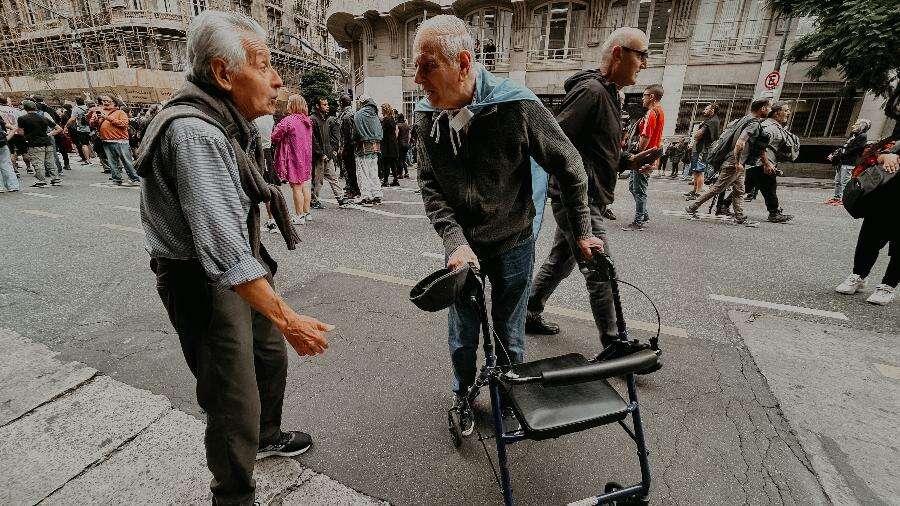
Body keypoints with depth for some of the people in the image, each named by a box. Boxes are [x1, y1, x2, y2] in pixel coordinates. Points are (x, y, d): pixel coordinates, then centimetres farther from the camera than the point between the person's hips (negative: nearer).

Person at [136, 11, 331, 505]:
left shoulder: (223, 123, 6)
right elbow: (223, 246, -35)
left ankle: (265, 438, 49)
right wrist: (286, 318, -33)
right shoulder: (194, 134, -27)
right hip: (204, 285, -10)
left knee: (271, 356, 23)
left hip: (242, 272, 10)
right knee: (234, 403, 1)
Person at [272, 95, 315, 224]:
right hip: (306, 156, 8)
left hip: (294, 157, -7)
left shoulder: (288, 120, -15)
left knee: (296, 187, -1)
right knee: (305, 185, 14)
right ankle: (307, 213, 22)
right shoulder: (308, 121, 8)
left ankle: (299, 216, 5)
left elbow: (274, 137, -11)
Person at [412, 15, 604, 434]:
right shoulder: (427, 116, -9)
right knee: (462, 337, 14)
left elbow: (568, 166, -10)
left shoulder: (517, 105, -21)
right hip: (462, 246, 3)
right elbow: (429, 186, -5)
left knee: (509, 335, 14)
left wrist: (581, 232, -3)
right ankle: (462, 396, 43)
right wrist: (455, 241, -19)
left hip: (513, 243, -2)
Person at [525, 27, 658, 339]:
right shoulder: (591, 90, -14)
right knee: (601, 272, -4)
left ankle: (530, 316, 31)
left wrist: (629, 161, 11)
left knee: (560, 262, 17)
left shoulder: (608, 94, 19)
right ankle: (612, 343, 10)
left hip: (582, 199, 11)